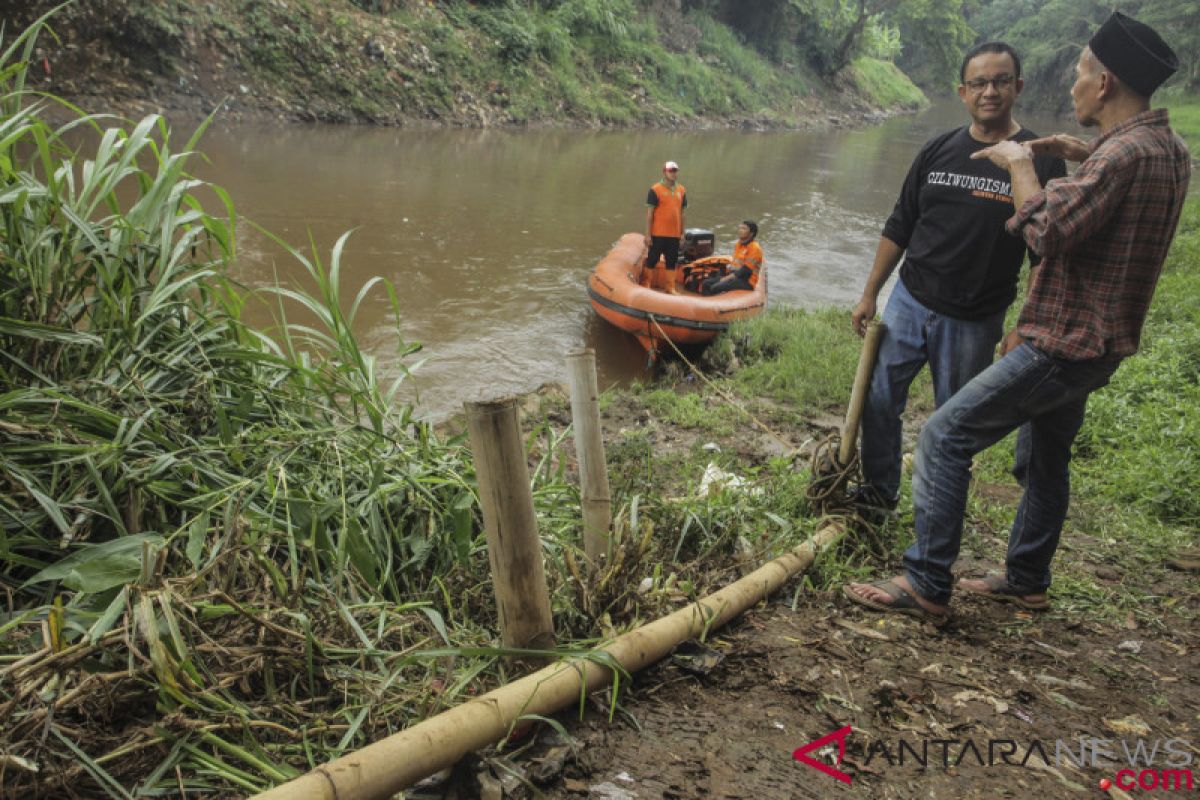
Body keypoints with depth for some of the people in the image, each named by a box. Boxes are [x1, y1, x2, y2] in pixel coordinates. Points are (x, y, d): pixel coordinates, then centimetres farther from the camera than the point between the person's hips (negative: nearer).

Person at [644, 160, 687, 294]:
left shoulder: (681, 190, 9)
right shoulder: (655, 190, -7)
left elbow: (681, 213, 15)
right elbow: (649, 213, -7)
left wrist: (682, 233, 14)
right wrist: (648, 234, -10)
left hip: (674, 234, 5)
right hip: (658, 234, -5)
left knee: (671, 262, 10)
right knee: (652, 260, 3)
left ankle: (670, 287, 18)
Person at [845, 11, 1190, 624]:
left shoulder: (1124, 154, -23)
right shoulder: (1170, 149, 9)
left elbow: (1047, 230, -28)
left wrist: (1020, 163, -13)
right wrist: (1082, 153, 17)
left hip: (1063, 343, -10)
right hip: (1093, 343, 11)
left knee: (945, 435, -9)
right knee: (1048, 458, 22)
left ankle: (926, 585, -6)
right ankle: (1026, 580, 37)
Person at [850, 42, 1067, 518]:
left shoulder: (1041, 161, -7)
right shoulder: (938, 151, 4)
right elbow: (898, 229, 10)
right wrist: (869, 295, 8)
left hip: (974, 322, -3)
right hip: (908, 303, 3)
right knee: (878, 400, 6)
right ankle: (879, 494, 25)